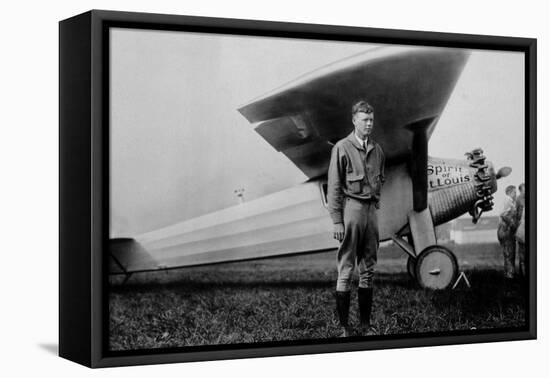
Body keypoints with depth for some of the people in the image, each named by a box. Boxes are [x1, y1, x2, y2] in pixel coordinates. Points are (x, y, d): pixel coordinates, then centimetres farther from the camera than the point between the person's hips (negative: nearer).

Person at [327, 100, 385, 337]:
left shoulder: (377, 150, 11)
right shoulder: (342, 149, -6)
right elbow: (334, 187, -8)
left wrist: (376, 204, 11)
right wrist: (337, 221, -13)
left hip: (371, 209, 6)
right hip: (350, 208, -6)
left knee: (368, 269, 9)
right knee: (346, 269, -3)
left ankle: (366, 324, 16)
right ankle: (344, 327, 2)